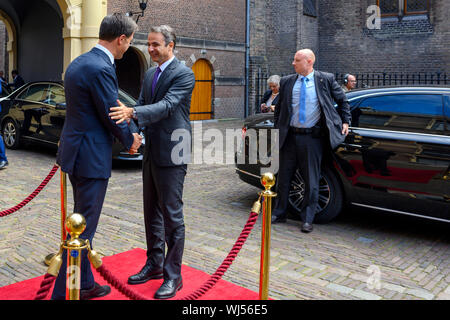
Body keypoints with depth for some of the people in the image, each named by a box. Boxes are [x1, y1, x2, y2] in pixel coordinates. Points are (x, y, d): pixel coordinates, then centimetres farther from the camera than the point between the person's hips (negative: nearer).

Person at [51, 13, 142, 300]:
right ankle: (63, 292, 11)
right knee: (84, 228, 0)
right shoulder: (101, 69, -20)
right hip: (92, 157, -10)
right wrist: (130, 140, 2)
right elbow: (111, 116, -15)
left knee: (82, 221, 19)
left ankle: (84, 284, 33)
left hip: (76, 151, 11)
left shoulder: (77, 63, 11)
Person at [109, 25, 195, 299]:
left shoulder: (184, 74, -11)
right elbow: (143, 104, 14)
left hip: (172, 154, -8)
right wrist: (126, 115, -8)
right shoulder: (150, 74, 15)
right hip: (151, 151, 9)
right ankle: (154, 264, 31)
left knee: (172, 215, -2)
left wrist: (132, 112, -39)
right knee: (152, 212, 16)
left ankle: (173, 276, 9)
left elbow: (166, 106, -24)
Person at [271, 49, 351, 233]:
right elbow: (279, 108, 16)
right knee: (284, 177, 10)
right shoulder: (286, 82, 7)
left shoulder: (325, 80, 0)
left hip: (312, 137, -3)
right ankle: (279, 214, 26)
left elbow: (342, 100, 13)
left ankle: (307, 219, 15)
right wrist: (277, 129, 11)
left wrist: (345, 121, 9)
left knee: (311, 180, 3)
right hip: (290, 136, 3)